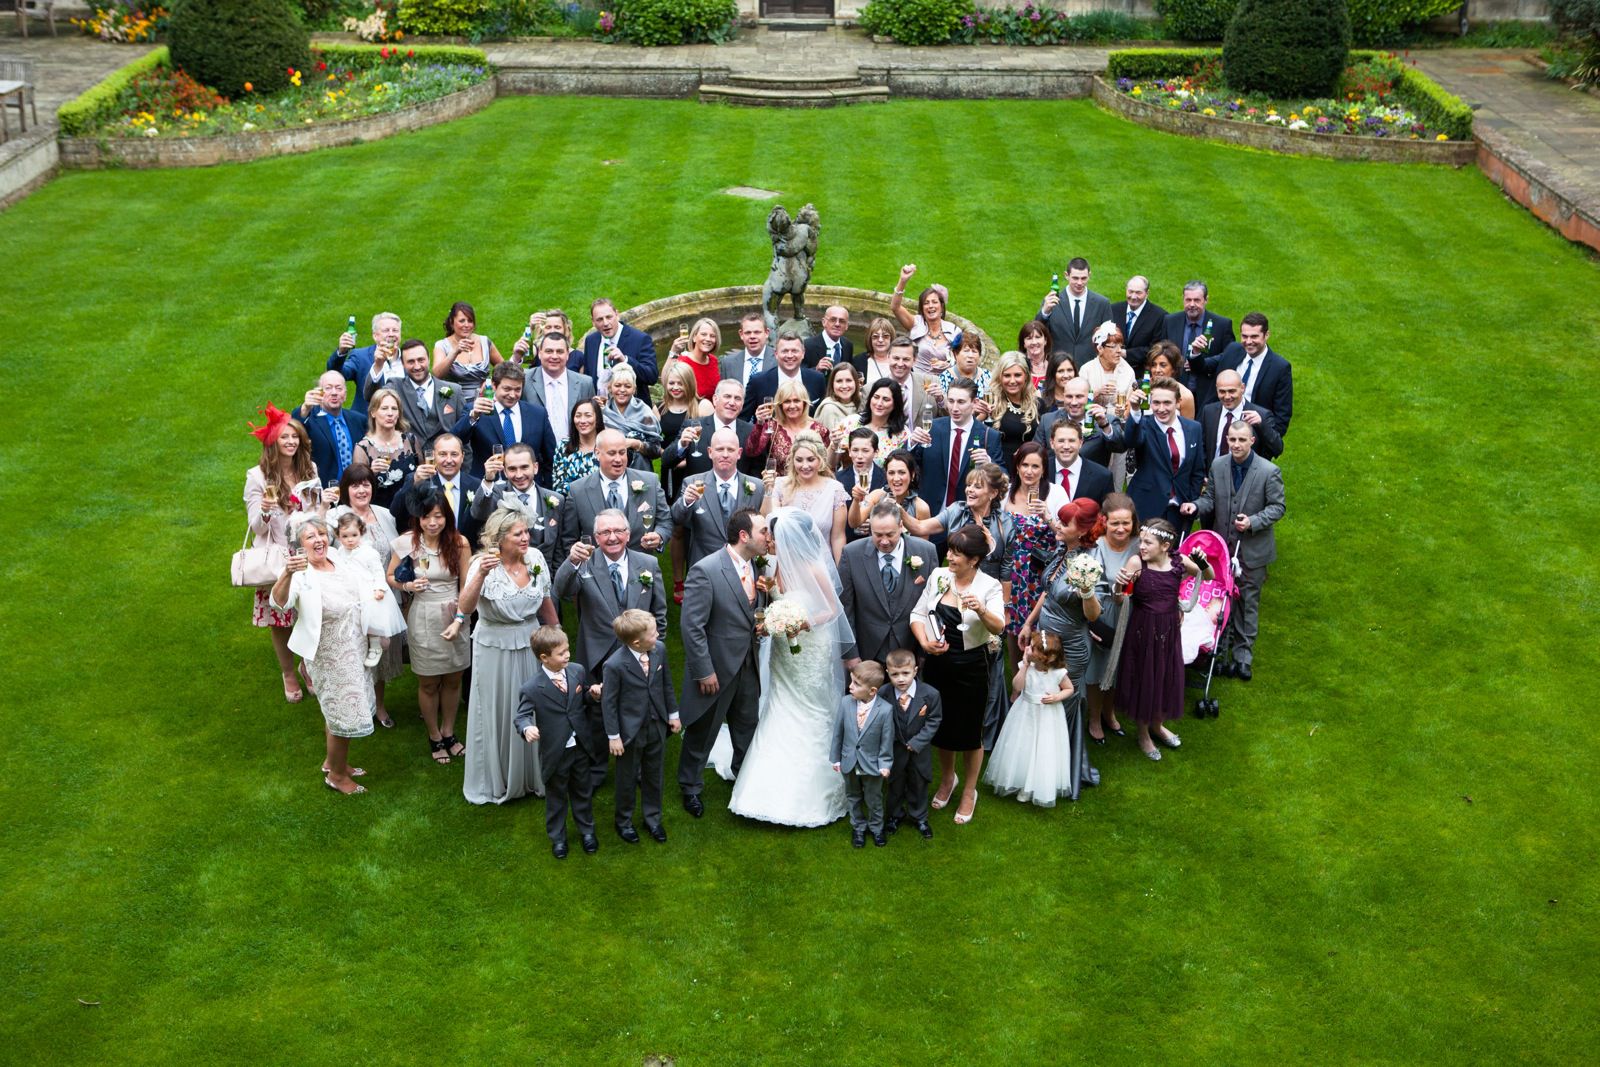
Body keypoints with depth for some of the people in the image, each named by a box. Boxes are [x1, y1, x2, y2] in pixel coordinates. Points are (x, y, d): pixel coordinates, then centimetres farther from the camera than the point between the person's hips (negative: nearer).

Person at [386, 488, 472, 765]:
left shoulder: (459, 543, -10)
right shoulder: (406, 542, -11)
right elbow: (390, 578, 3)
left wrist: (460, 617, -17)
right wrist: (407, 586, -17)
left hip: (455, 617, 1)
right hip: (423, 618, -1)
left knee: (453, 679, 14)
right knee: (429, 683, 12)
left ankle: (448, 732, 35)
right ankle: (434, 736, 32)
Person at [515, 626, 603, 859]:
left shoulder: (577, 671, -9)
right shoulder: (531, 689, -23)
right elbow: (522, 716, -15)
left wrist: (593, 693, -13)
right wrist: (527, 728, -37)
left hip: (582, 747, 4)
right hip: (555, 752, -4)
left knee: (583, 791, 23)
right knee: (556, 796, 17)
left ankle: (586, 830, 46)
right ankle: (557, 837, 40)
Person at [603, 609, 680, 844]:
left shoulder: (660, 649, -12)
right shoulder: (614, 665, -27)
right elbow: (608, 702, -16)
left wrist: (673, 713, 11)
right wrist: (613, 736, -11)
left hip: (657, 727, 5)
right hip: (630, 732, -5)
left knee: (655, 776, 21)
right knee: (627, 779, 17)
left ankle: (653, 818, 43)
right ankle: (624, 821, 41)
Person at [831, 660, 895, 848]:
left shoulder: (885, 709, -25)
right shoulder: (845, 702, -18)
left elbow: (887, 739, -13)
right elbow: (838, 732, -5)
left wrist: (885, 764, -8)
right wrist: (836, 758, 2)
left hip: (873, 764, -2)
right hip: (849, 762, 2)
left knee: (874, 799, 20)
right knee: (853, 797, 23)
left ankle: (876, 827, 45)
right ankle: (858, 827, 46)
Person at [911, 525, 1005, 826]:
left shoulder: (989, 587, -13)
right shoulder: (938, 576, -3)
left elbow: (998, 627, -26)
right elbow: (917, 614, 2)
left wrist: (982, 611, -46)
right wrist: (925, 642, -16)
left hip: (971, 668, -3)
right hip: (937, 663, 4)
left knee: (969, 731, 10)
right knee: (940, 725, 18)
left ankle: (969, 792, 32)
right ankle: (947, 778, 45)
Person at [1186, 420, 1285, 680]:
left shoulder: (1269, 471, -13)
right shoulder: (1218, 465, -1)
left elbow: (1277, 507, -8)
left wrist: (1253, 522, -22)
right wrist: (1196, 506, -16)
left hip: (1252, 548, -3)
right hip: (1222, 545, 3)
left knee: (1248, 602, 5)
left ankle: (1243, 656, 15)